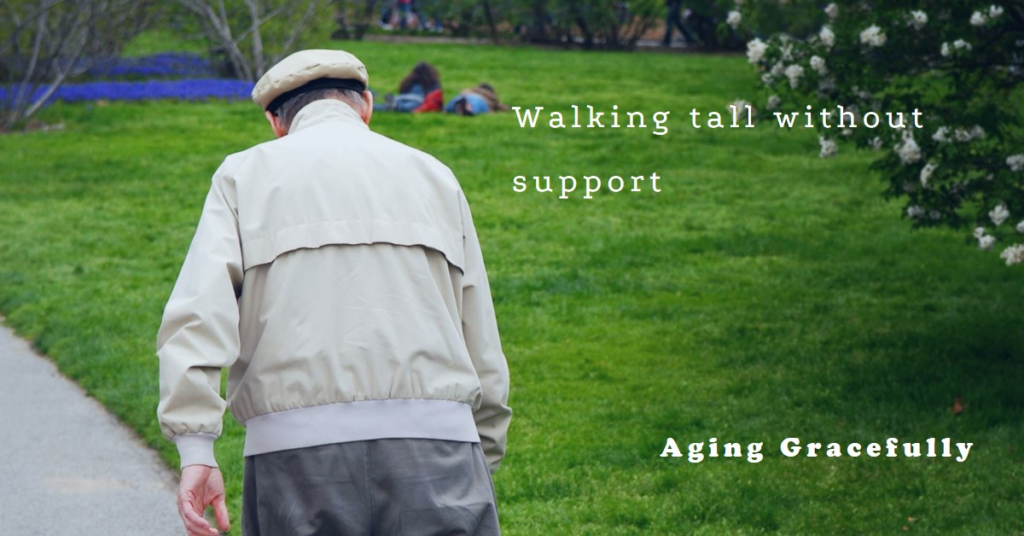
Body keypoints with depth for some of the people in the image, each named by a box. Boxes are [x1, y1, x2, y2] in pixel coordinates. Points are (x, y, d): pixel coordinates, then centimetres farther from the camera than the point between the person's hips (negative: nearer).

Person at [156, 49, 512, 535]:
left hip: (295, 445, 0)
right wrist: (483, 459, 25)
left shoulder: (245, 174, 12)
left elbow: (199, 310, -5)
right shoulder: (432, 174, 18)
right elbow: (483, 352, 16)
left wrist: (195, 450, -11)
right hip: (434, 437, 1)